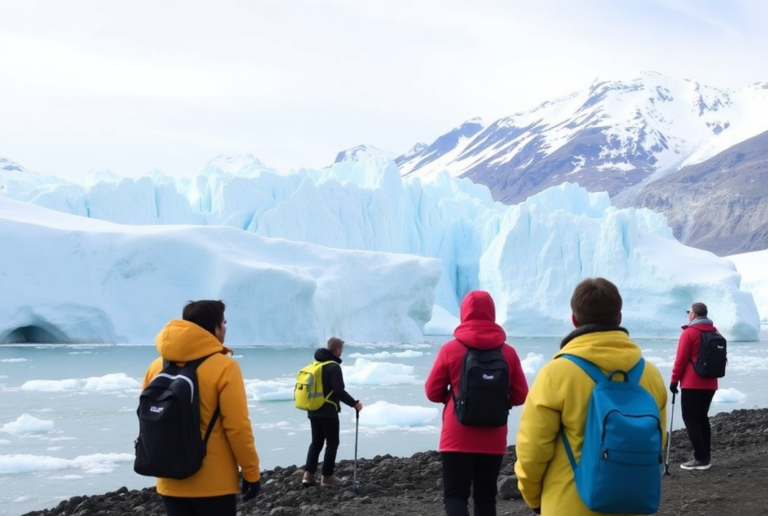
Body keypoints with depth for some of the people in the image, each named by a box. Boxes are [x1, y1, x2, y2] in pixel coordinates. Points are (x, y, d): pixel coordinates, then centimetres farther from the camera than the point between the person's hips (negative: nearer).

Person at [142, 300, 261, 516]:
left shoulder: (157, 366, 3)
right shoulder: (223, 367, -14)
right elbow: (237, 427, -15)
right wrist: (251, 472, -5)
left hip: (171, 482, 5)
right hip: (213, 483, -5)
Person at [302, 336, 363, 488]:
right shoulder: (333, 366, -15)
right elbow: (339, 391, -21)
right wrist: (354, 403, -12)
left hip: (313, 411, 8)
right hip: (328, 412, -8)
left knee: (316, 442, 14)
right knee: (332, 443, 2)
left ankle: (309, 474, 7)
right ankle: (327, 477, 3)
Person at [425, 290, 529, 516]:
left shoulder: (451, 349, -6)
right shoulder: (508, 352, -1)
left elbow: (433, 392, 1)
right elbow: (520, 396, 4)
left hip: (457, 439, -2)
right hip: (493, 440, 3)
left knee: (455, 495, 0)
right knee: (485, 496, 13)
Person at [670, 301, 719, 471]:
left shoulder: (689, 333, -11)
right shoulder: (715, 332, 10)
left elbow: (681, 359, -12)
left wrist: (674, 380, -4)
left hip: (692, 384, -7)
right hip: (710, 383, 7)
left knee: (690, 419, -3)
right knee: (702, 418, 16)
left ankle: (700, 458, -8)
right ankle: (706, 457, 14)